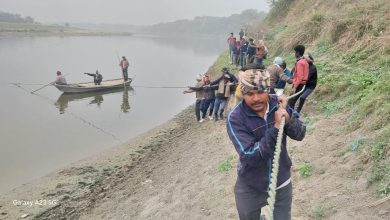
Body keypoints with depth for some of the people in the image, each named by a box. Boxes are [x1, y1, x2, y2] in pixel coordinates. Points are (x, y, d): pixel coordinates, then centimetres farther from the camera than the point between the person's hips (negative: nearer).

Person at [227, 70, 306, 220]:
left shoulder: (277, 104, -12)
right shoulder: (235, 118, -23)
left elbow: (299, 135, -8)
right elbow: (250, 157, -28)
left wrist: (287, 117, -28)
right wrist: (275, 128, -34)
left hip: (282, 184, 2)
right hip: (250, 189, -2)